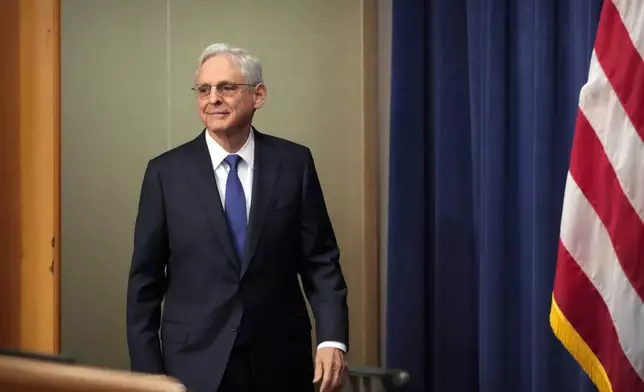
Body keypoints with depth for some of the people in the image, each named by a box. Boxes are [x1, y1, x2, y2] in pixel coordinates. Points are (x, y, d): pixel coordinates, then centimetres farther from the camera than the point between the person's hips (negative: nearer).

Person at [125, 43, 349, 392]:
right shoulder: (166, 172, -1)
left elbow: (320, 260, 0)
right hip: (196, 363, -1)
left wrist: (332, 340, -12)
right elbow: (145, 280, 1)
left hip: (279, 362, 1)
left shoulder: (294, 163, 0)